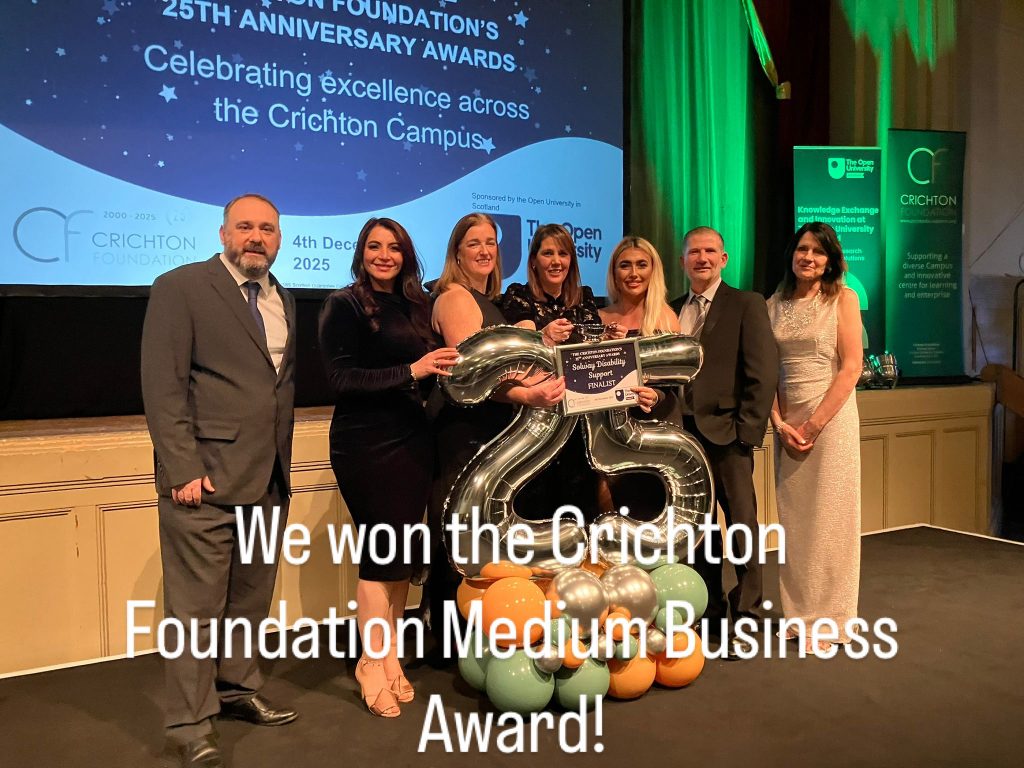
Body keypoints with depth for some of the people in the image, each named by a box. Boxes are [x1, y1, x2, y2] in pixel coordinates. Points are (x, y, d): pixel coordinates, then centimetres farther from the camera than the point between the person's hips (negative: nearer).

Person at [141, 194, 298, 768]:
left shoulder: (283, 300, 16)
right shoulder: (181, 288, -5)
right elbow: (163, 385, -11)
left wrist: (283, 459, 11)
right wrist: (183, 468, -17)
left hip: (269, 477, 7)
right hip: (206, 478, -7)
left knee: (252, 596, 17)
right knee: (198, 607, 0)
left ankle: (238, 688, 34)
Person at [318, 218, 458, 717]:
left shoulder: (417, 306, 12)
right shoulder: (344, 305, -5)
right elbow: (341, 378, -14)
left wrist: (442, 369, -6)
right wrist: (410, 371, -19)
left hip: (412, 438, 6)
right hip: (365, 444, -5)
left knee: (404, 550, 9)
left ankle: (390, 655, 22)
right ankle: (373, 662, 13)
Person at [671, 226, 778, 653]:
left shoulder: (747, 304, -1)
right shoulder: (672, 310, 14)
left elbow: (763, 374, -7)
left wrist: (746, 430, -12)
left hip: (727, 434, -4)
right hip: (685, 433, 5)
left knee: (742, 528, 2)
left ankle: (745, 620, 14)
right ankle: (709, 614, 25)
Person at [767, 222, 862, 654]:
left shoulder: (842, 298, -1)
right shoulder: (774, 305, 9)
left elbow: (850, 368, -8)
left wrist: (814, 424, -12)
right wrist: (780, 424, -5)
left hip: (831, 417, -4)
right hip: (785, 422, 4)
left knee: (830, 519, 1)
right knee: (793, 519, 8)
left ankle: (830, 620, 13)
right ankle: (800, 613, 20)